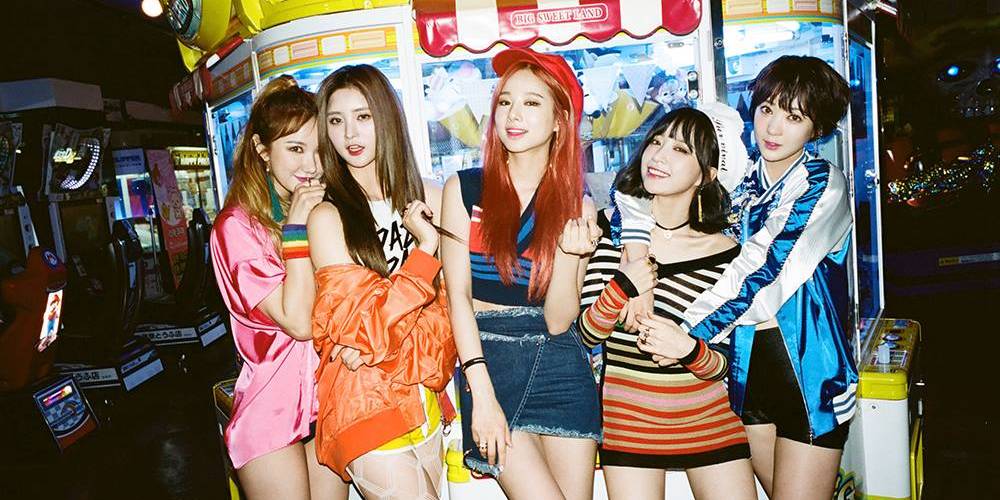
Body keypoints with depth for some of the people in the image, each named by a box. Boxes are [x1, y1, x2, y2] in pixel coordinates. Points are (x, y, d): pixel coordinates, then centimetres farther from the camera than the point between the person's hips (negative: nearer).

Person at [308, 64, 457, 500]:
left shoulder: (427, 199, 3)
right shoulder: (328, 217, -10)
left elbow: (449, 303, 6)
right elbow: (365, 331, -16)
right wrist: (425, 246, -17)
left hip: (425, 402, 5)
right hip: (367, 410, -4)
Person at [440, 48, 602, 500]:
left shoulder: (577, 206, 3)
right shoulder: (464, 189, 0)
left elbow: (558, 322, -2)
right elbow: (458, 295, -4)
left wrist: (568, 253, -18)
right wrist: (482, 394, -11)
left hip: (561, 367, 2)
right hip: (488, 362, -2)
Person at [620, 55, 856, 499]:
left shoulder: (823, 184, -7)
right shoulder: (740, 182, 7)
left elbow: (765, 267, -20)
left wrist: (691, 334, -23)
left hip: (808, 364, -4)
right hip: (746, 360, 5)